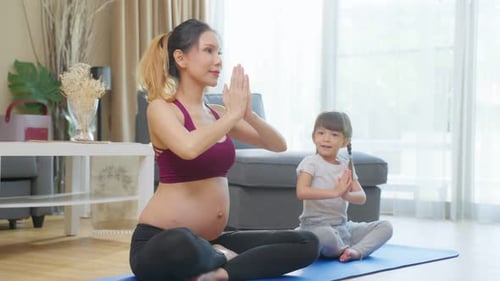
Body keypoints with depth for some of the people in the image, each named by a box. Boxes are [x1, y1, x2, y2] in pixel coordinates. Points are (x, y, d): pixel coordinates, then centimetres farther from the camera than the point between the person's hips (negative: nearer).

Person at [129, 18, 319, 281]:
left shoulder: (217, 113, 12)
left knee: (307, 243, -3)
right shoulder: (161, 108, -8)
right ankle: (220, 259, -9)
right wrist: (233, 115, -16)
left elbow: (278, 145, 10)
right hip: (162, 243, -7)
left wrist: (247, 114, -8)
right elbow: (189, 147, -31)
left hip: (209, 242, 7)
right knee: (180, 245, -44)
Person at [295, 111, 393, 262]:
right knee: (325, 234, -41)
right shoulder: (310, 162, -7)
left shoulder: (346, 166, 10)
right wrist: (335, 192, -32)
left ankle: (357, 251, -23)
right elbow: (301, 192, -25)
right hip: (316, 226, -6)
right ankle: (345, 250, -9)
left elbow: (362, 197, 0)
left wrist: (346, 195, -24)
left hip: (343, 226, 6)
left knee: (385, 226, -4)